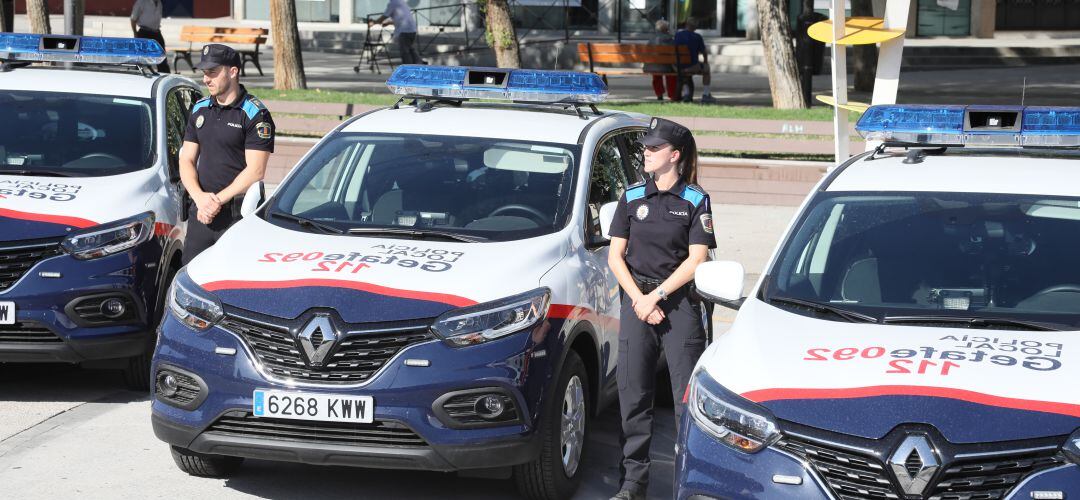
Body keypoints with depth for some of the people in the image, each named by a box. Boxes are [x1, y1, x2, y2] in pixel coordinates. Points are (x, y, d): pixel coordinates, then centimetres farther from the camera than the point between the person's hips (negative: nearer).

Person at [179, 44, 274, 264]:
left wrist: (218, 200, -14)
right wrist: (200, 198, -6)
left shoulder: (255, 114, -5)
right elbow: (186, 160, 12)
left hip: (239, 215, -6)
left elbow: (255, 171, -11)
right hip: (200, 213, 6)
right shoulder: (200, 110, 15)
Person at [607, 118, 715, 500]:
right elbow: (615, 256, 7)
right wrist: (639, 299, -5)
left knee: (687, 396, -4)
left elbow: (696, 260, -4)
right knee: (633, 395, 2)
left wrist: (657, 296, -11)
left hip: (680, 302, -3)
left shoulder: (695, 201, 1)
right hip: (637, 300, 3)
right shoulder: (632, 197, 9)